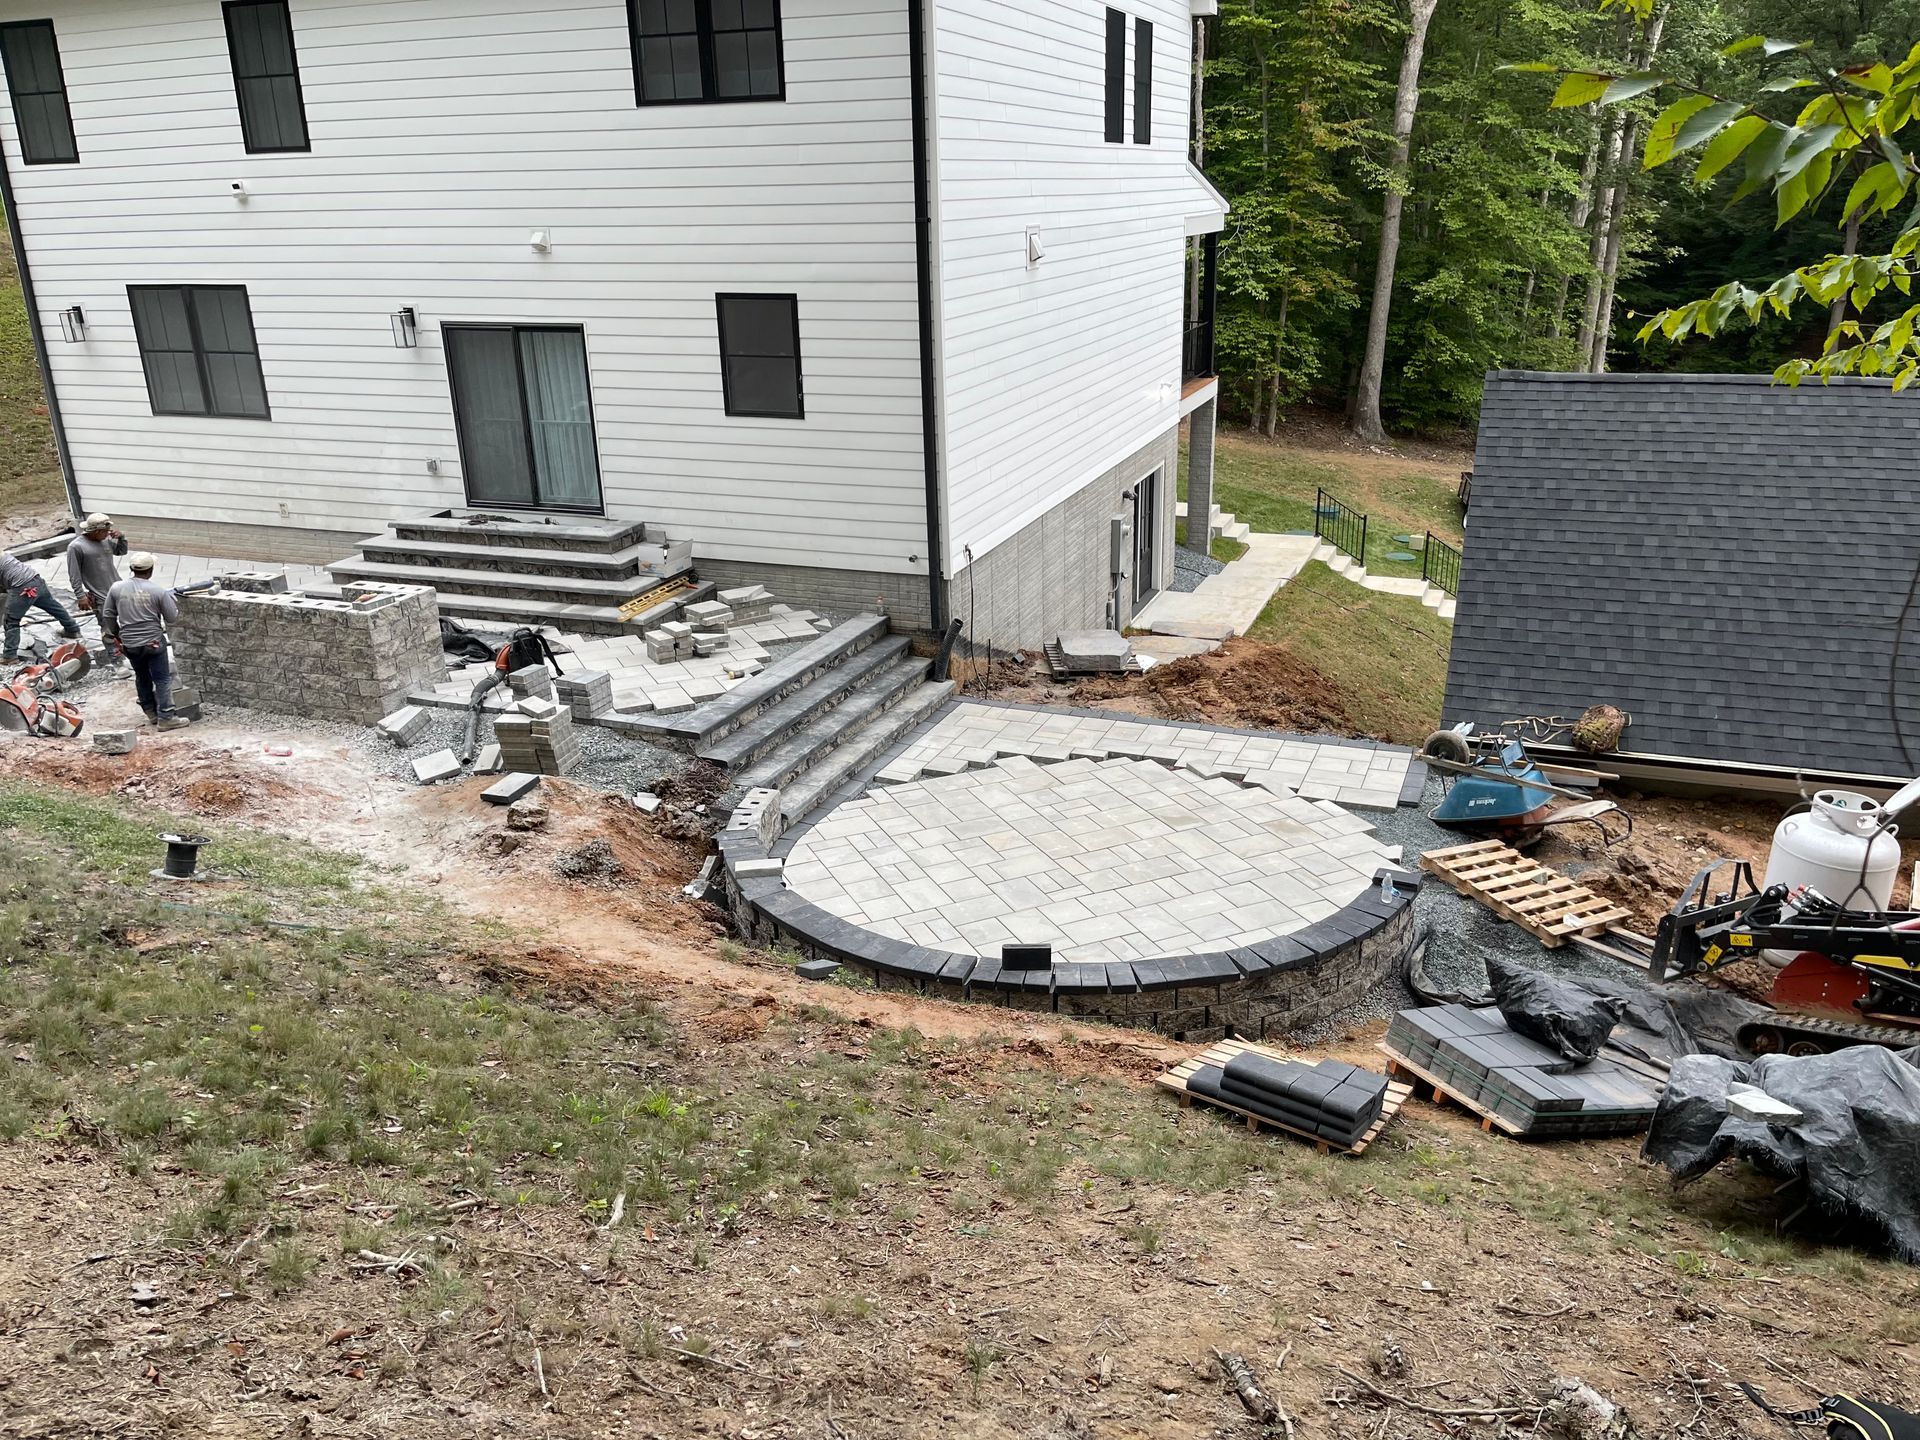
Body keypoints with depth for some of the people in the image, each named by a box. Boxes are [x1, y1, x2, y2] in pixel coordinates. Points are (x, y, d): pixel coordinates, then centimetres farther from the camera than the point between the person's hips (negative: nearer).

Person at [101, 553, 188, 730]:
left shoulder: (117, 588, -3)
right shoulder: (158, 591, -13)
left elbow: (108, 615, 6)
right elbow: (172, 616, -4)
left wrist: (115, 634, 21)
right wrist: (172, 597, 13)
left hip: (129, 644, 4)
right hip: (153, 642, -4)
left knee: (142, 677, 20)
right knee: (162, 679, 3)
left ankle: (151, 713, 27)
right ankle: (165, 718, 0)